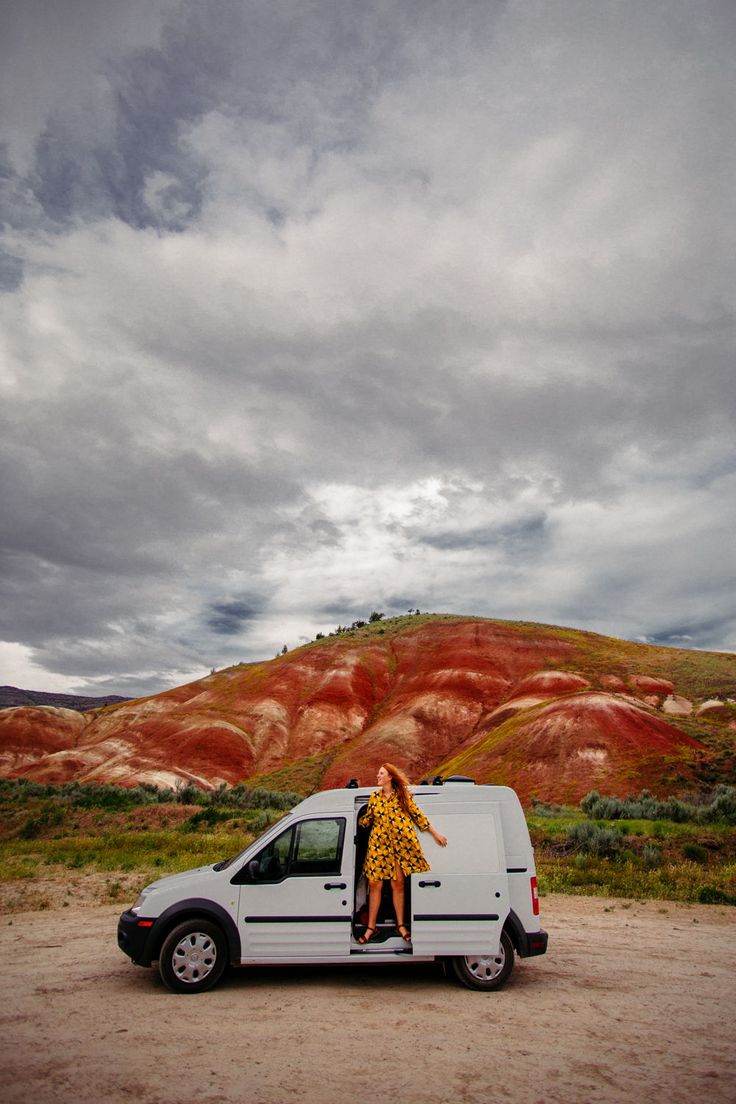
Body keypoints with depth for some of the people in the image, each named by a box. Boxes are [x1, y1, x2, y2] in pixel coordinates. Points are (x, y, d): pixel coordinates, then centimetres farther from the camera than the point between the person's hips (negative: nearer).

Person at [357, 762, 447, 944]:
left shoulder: (403, 795, 0)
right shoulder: (374, 797, 6)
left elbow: (417, 815, 3)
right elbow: (367, 819, 12)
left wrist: (435, 834, 4)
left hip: (400, 844, -2)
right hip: (378, 844, 2)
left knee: (398, 884, 4)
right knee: (374, 885, 1)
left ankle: (401, 925, 19)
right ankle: (371, 927, 11)